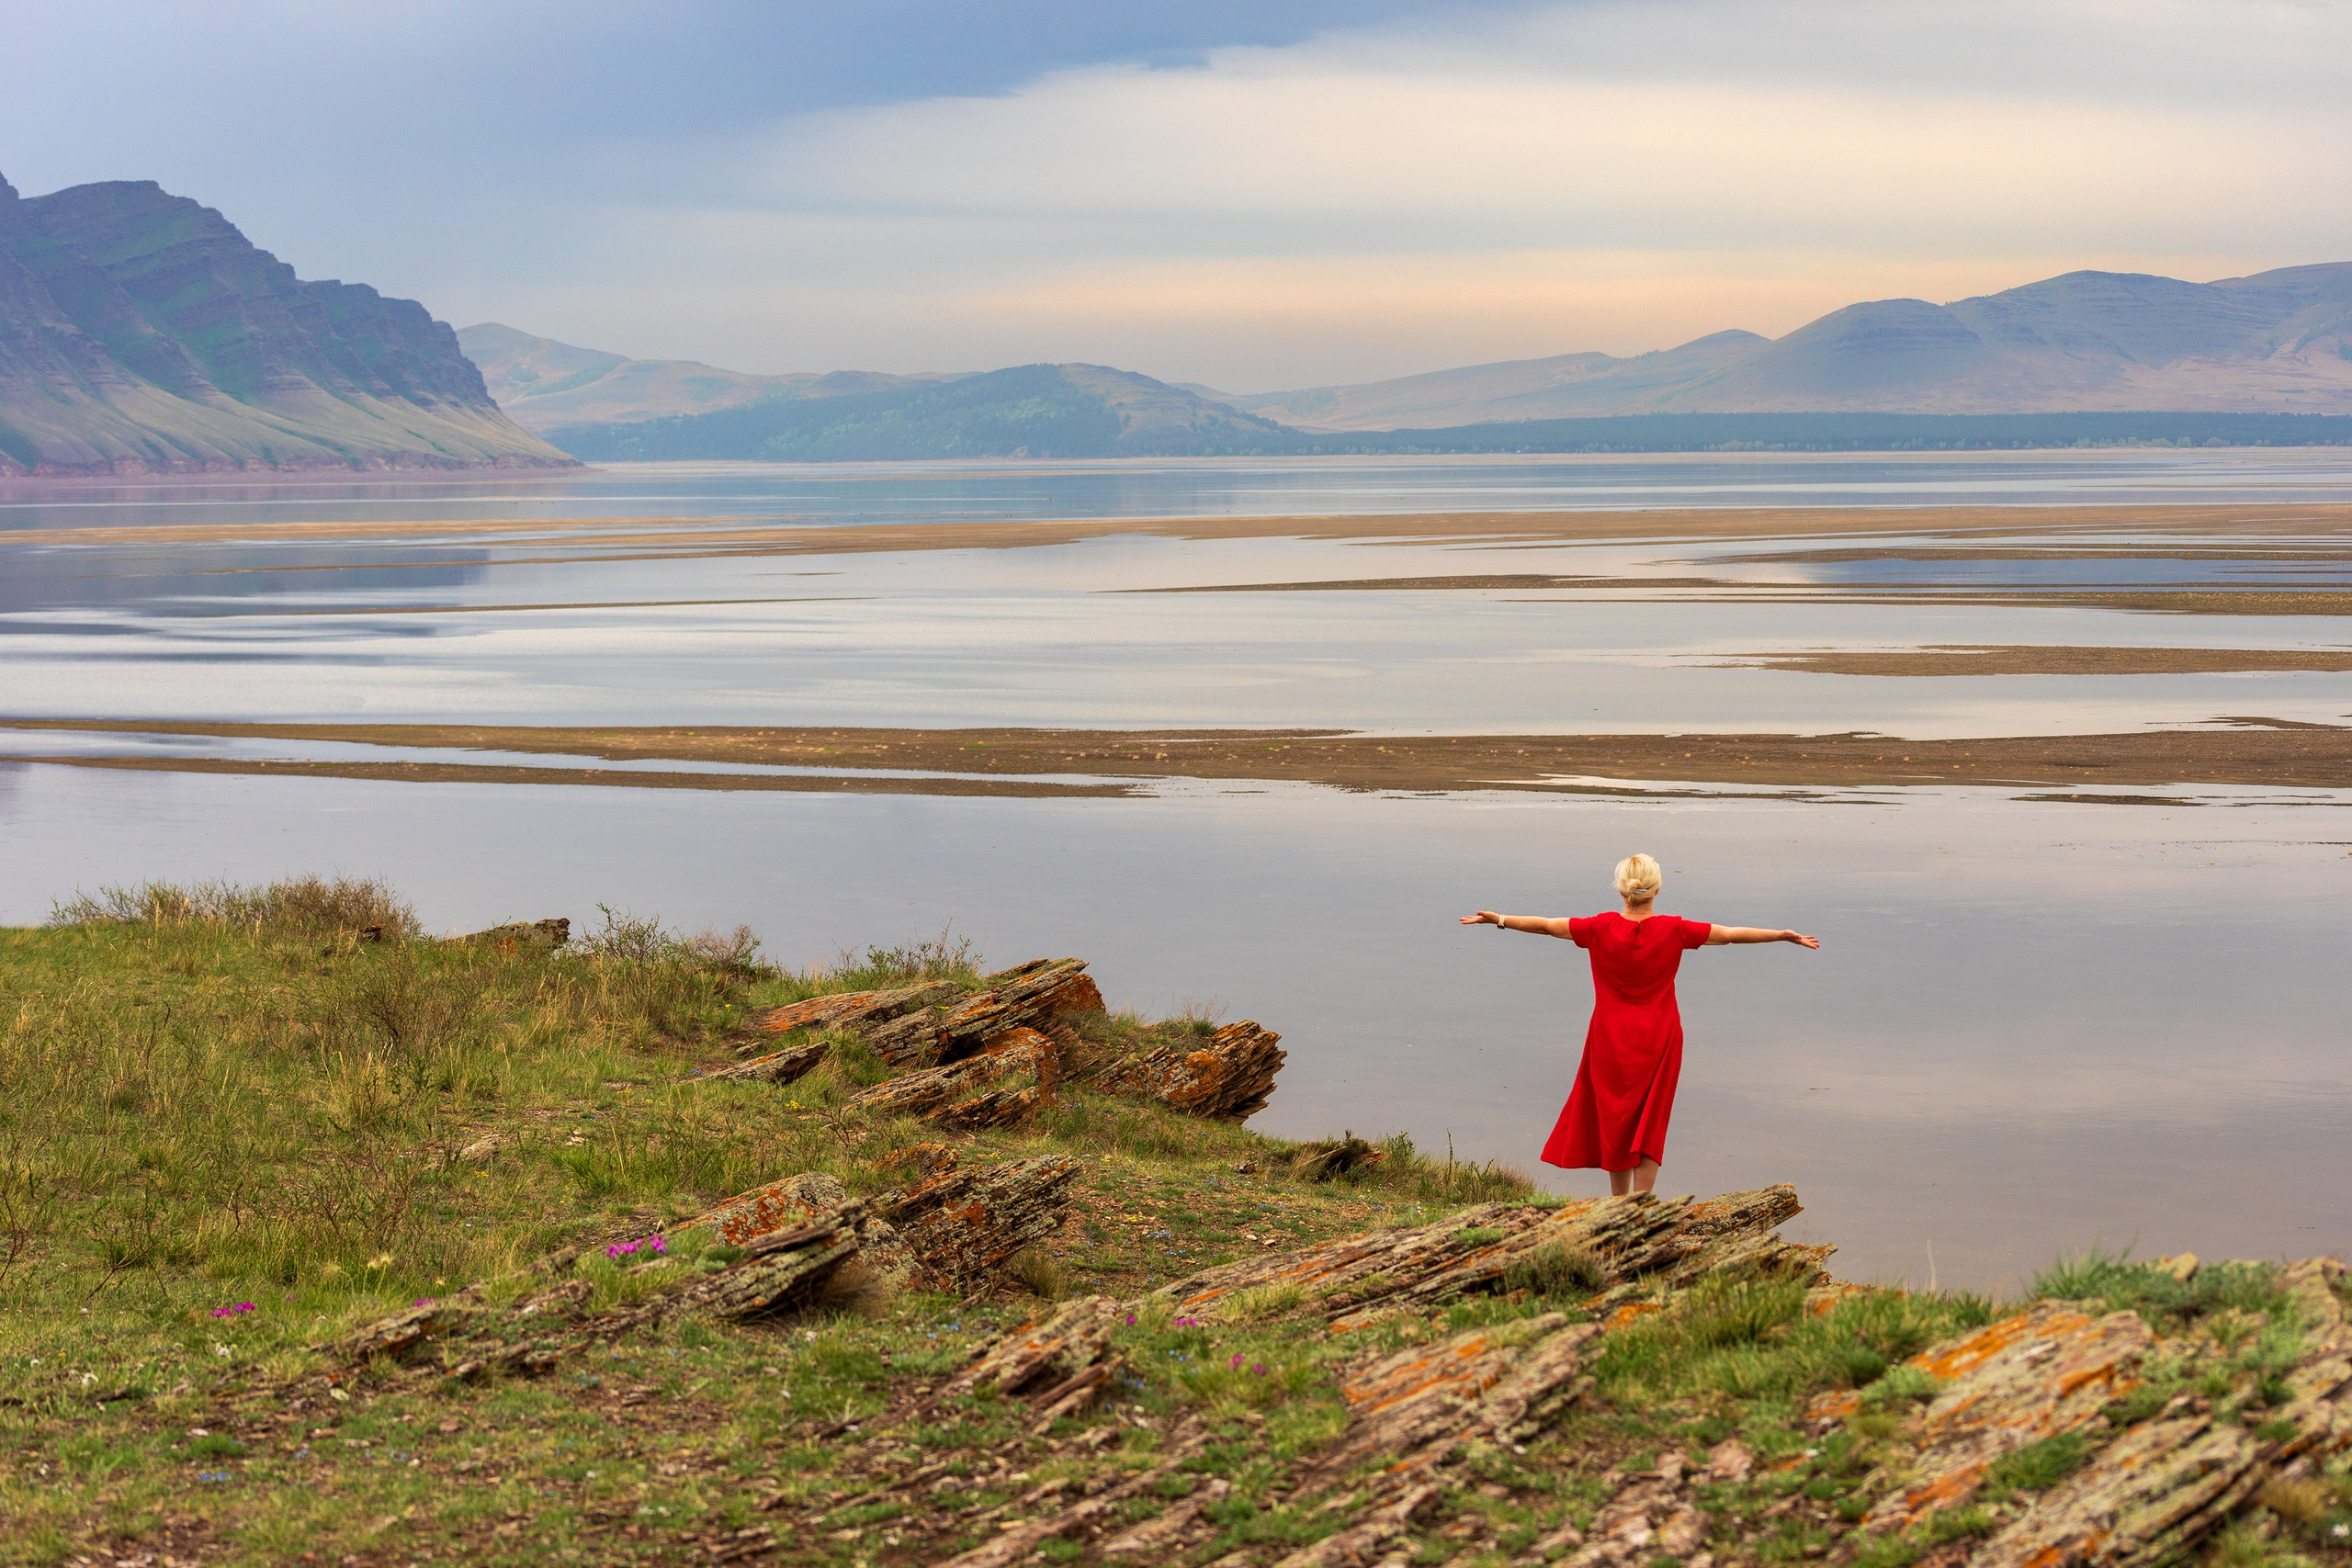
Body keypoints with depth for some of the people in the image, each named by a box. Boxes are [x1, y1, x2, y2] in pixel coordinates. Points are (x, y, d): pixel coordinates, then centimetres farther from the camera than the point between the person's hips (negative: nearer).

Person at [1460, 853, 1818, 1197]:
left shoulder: (1601, 929, -11)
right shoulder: (1673, 931, -11)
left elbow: (1546, 926, 0)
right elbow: (1729, 934, -4)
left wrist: (1497, 920, 13)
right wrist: (1783, 936, 7)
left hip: (1611, 1041, 0)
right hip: (1658, 1041, 0)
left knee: (1614, 1120, 12)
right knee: (1649, 1125, 6)